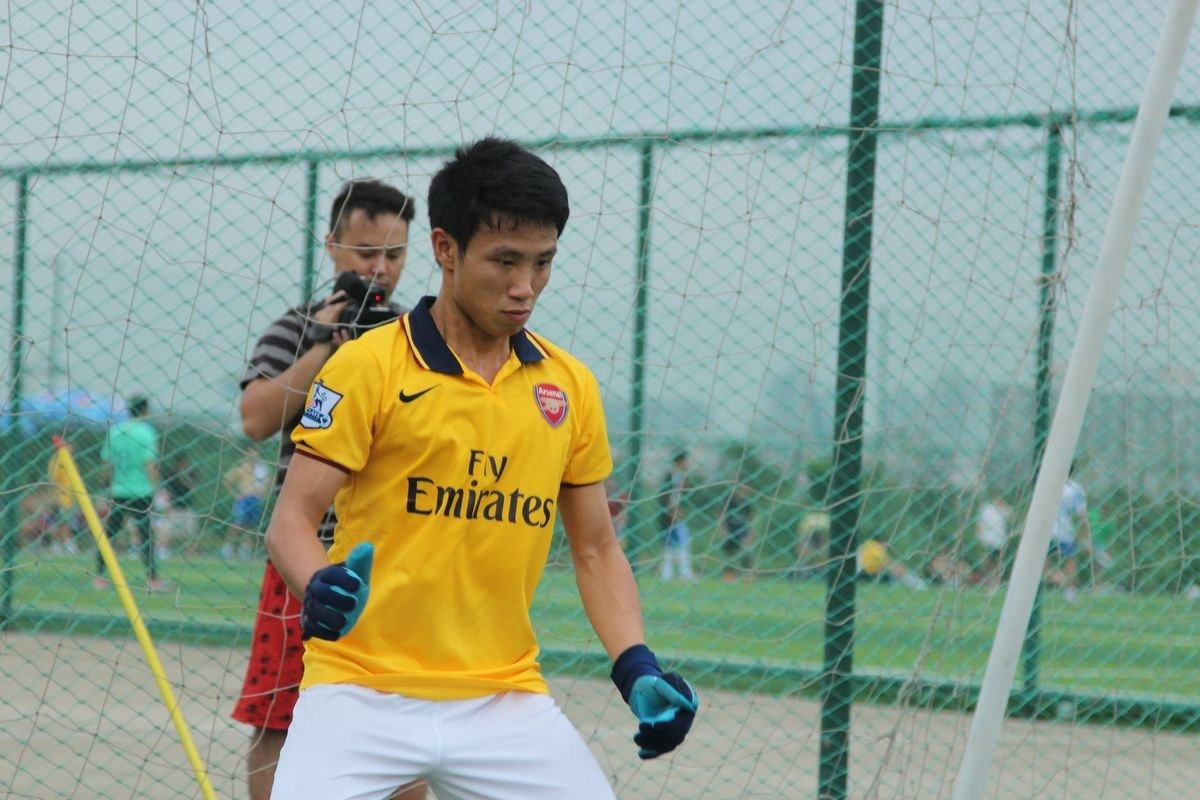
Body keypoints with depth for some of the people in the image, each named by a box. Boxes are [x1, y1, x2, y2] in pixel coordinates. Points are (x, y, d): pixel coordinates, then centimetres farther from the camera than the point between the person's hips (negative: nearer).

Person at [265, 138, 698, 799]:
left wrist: (637, 670, -1)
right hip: (361, 693, -4)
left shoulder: (570, 387, 8)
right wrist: (319, 586, -28)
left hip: (505, 702, 4)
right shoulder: (367, 365, -5)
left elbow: (596, 551, 14)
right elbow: (291, 521, -6)